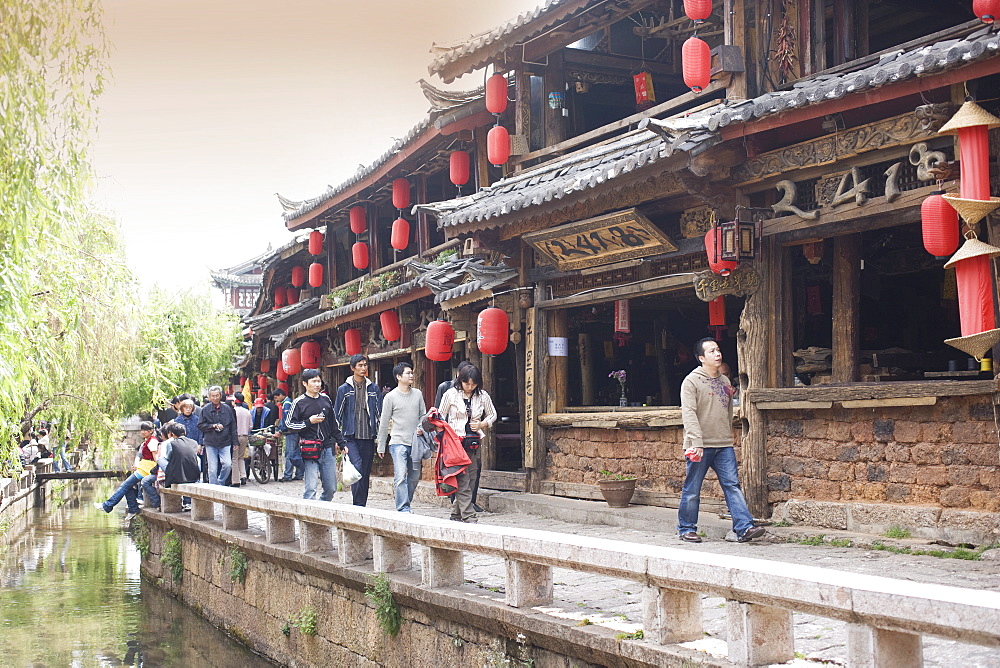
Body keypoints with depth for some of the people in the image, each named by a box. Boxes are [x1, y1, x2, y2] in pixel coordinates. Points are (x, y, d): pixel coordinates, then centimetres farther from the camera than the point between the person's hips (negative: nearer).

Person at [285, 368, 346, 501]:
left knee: (331, 489, 6)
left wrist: (342, 443, 19)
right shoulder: (299, 402, -1)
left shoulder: (326, 399, 13)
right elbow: (289, 425, -1)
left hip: (328, 448, 5)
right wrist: (309, 422, -11)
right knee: (311, 489, -10)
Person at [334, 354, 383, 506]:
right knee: (358, 466, -20)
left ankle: (362, 503, 14)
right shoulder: (344, 389, 5)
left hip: (368, 437, 3)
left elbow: (380, 413, 13)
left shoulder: (374, 388, 11)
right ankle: (359, 503, -16)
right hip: (351, 436, -3)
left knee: (366, 472, 5)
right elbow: (337, 414, 7)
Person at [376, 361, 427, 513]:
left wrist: (421, 428, -5)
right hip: (398, 442, -4)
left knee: (414, 477, 8)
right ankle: (403, 509, -15)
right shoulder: (391, 397, -1)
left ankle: (405, 503, 24)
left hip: (415, 443, 4)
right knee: (401, 477, -14)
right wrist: (381, 447, 5)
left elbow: (423, 415, 18)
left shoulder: (418, 394, 9)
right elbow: (384, 423, 3)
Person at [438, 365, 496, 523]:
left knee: (471, 479, 4)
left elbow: (493, 415, 18)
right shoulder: (451, 394, 0)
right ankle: (469, 516, -13)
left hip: (474, 443, 4)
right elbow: (441, 417, 7)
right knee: (463, 481, -11)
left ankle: (456, 513, 18)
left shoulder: (483, 396, 6)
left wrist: (481, 425, -1)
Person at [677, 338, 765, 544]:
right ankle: (686, 529, 15)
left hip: (724, 445, 5)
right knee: (692, 490, 3)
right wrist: (696, 442, -23)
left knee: (732, 485, -4)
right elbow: (688, 413, -15)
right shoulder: (691, 381, -6)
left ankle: (745, 527, -8)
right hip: (700, 446, -5)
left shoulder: (724, 381, 15)